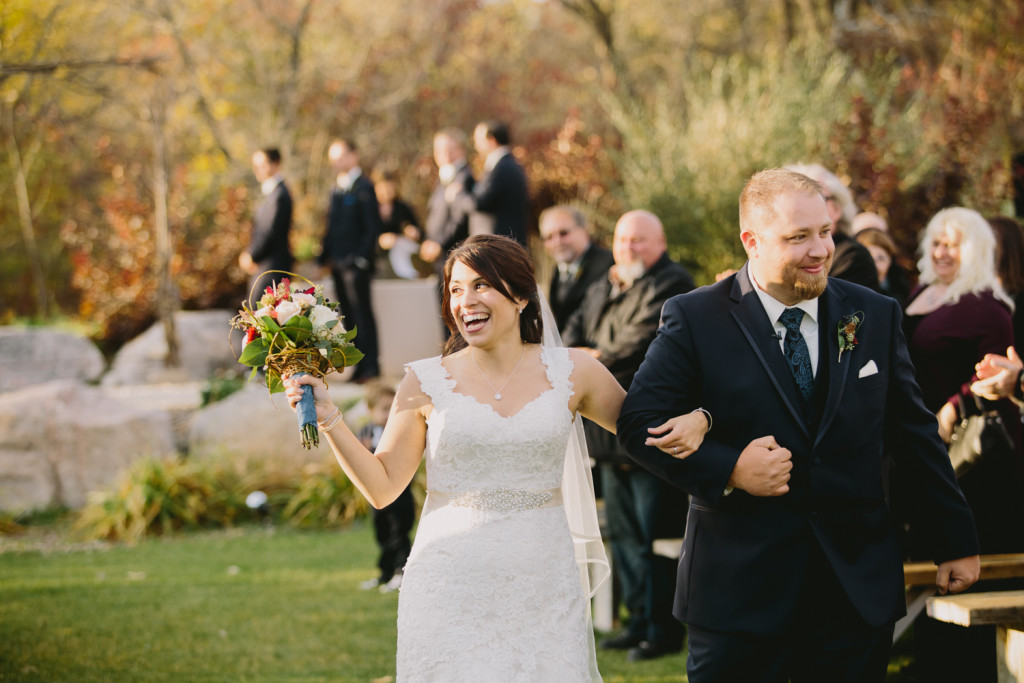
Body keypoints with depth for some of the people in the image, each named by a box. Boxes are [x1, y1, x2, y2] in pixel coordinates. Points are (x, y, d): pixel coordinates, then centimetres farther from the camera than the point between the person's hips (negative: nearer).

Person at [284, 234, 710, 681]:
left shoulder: (571, 372, 3)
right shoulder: (427, 384, 0)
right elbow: (382, 485, 3)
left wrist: (692, 423, -7)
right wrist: (327, 419, -9)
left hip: (543, 592, 1)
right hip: (451, 591, -1)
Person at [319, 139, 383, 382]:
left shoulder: (364, 188, -9)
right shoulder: (337, 189, 16)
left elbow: (373, 226, -12)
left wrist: (361, 257, -17)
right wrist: (325, 256, 12)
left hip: (356, 263, -8)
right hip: (339, 262, 8)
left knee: (362, 313, -6)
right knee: (349, 315, 9)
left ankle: (370, 366, -2)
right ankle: (360, 365, 13)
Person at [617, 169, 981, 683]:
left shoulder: (875, 315, 7)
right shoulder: (695, 319, -3)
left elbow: (915, 432, 12)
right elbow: (638, 422, -6)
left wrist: (956, 541, 12)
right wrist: (727, 469, -18)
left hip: (859, 591, 3)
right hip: (740, 589, -2)